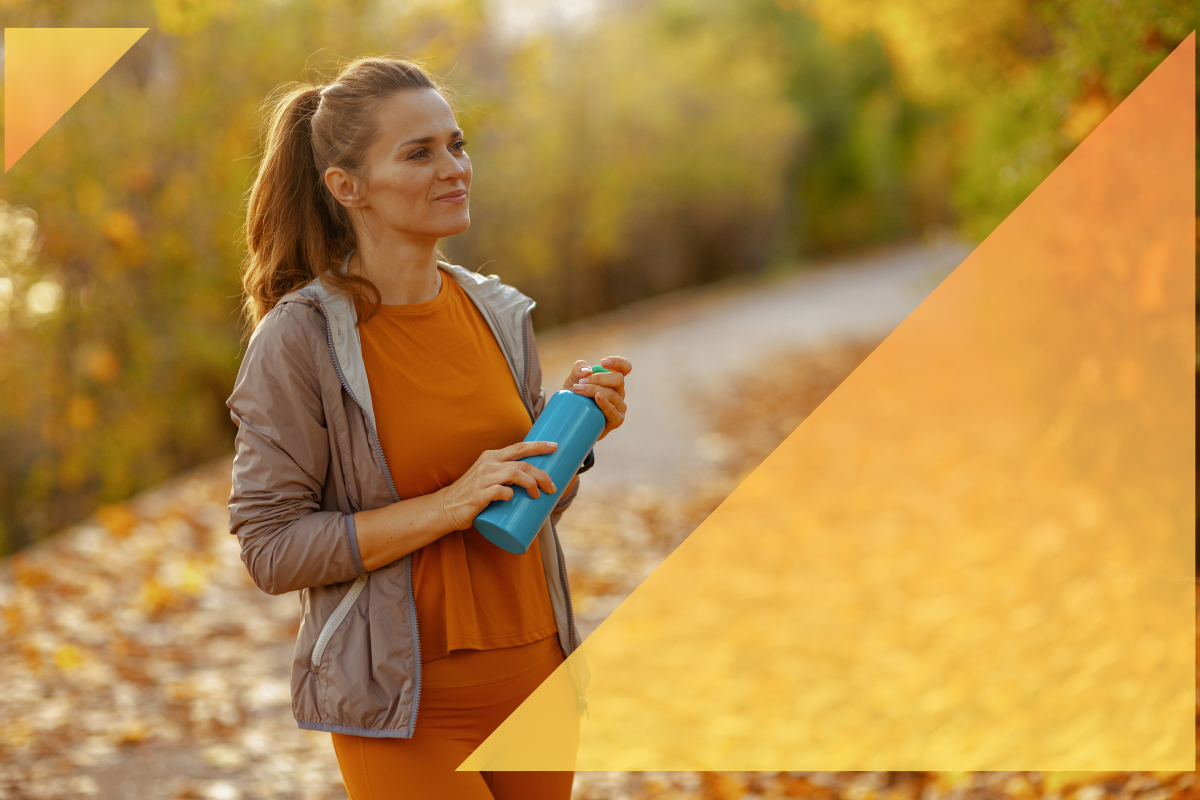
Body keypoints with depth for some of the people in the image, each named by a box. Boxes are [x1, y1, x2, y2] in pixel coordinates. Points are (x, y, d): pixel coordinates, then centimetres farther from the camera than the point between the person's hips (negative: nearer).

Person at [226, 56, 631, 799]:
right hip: (406, 707, -6)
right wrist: (449, 506, -21)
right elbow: (271, 548, -15)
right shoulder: (299, 339, -12)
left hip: (531, 679, 6)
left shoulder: (500, 314, 6)